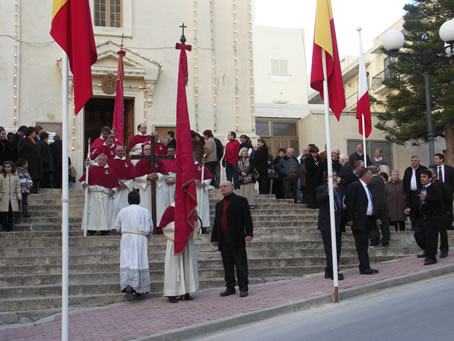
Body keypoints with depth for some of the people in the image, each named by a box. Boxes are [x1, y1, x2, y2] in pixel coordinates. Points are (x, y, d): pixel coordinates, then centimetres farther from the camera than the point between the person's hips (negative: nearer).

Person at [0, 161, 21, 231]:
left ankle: (10, 226, 16)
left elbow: (18, 187, 9)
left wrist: (19, 195, 3)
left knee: (11, 213, 6)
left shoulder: (15, 177, 7)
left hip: (12, 198, 2)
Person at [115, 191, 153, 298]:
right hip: (141, 239, 0)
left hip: (126, 239, 0)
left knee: (127, 262, -2)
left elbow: (117, 227, 9)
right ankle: (139, 288, 10)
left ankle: (127, 285, -22)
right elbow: (150, 228, 4)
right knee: (140, 262, 6)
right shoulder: (145, 212, 0)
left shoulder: (122, 211, 2)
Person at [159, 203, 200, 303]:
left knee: (187, 266, 6)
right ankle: (172, 294, -3)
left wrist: (196, 217, -9)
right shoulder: (171, 209, -6)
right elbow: (164, 225, -11)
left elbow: (197, 225, 12)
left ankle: (185, 292, 12)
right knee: (174, 266, -5)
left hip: (187, 242, 6)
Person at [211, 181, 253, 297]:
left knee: (240, 263, -2)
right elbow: (216, 222, 19)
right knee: (227, 265, 8)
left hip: (237, 239, -5)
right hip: (224, 240, 5)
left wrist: (249, 233, -14)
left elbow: (247, 218, -4)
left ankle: (243, 288, 1)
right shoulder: (219, 204, 19)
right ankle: (230, 287, 15)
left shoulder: (241, 201, 2)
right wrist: (214, 238, 13)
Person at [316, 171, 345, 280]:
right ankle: (333, 272, -7)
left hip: (338, 224, 8)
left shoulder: (338, 189, 21)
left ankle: (329, 271, 20)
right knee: (330, 249, -9)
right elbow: (319, 198, -25)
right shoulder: (322, 188, -3)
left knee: (337, 248, 10)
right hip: (327, 224, -8)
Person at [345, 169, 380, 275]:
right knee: (361, 244, -7)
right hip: (358, 220, -9)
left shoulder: (366, 187, 18)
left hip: (367, 221, 9)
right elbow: (349, 202, -13)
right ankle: (364, 268, -4)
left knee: (364, 244, 10)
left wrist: (374, 219, 18)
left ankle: (364, 267, 14)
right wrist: (350, 219, -17)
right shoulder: (354, 186, -8)